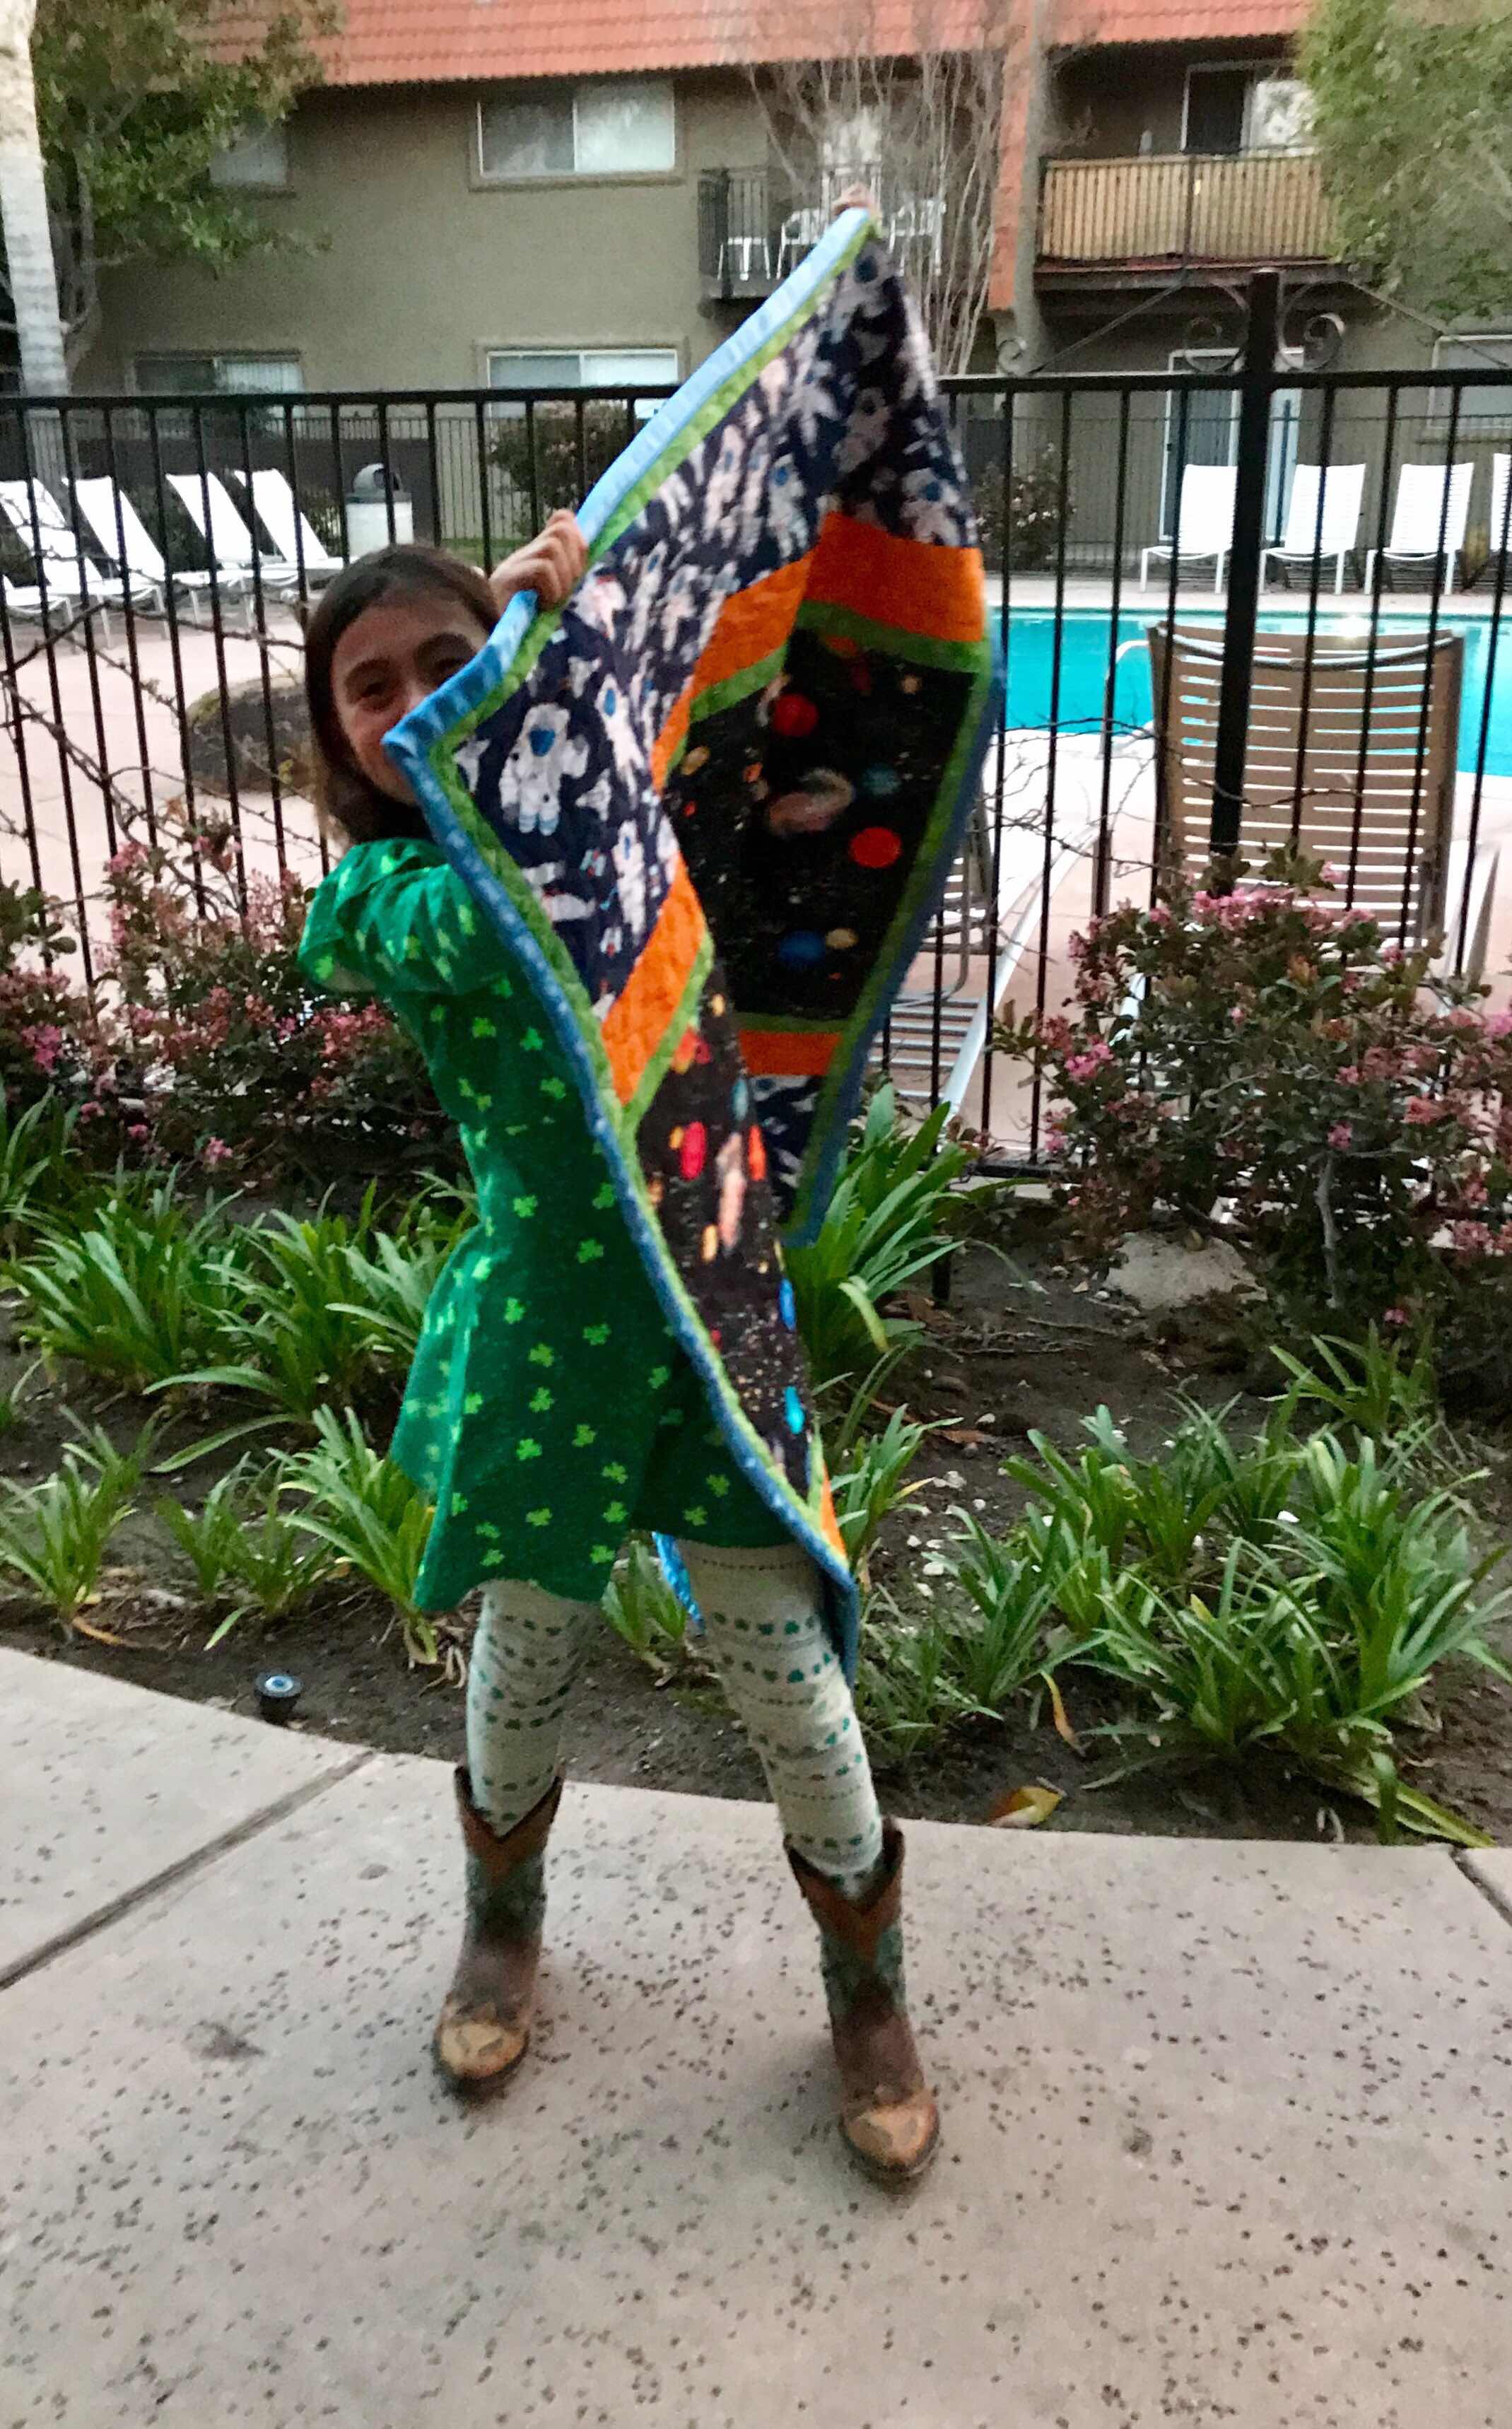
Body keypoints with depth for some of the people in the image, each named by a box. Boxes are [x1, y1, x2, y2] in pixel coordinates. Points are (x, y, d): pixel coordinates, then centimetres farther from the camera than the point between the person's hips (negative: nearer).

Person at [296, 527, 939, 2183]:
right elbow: (499, 914, -23)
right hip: (543, 1320, -1)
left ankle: (868, 1987, 34)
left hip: (711, 1299, 2)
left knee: (783, 1672, 8)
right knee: (527, 1655, 18)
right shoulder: (379, 902, -3)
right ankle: (503, 1921, 50)